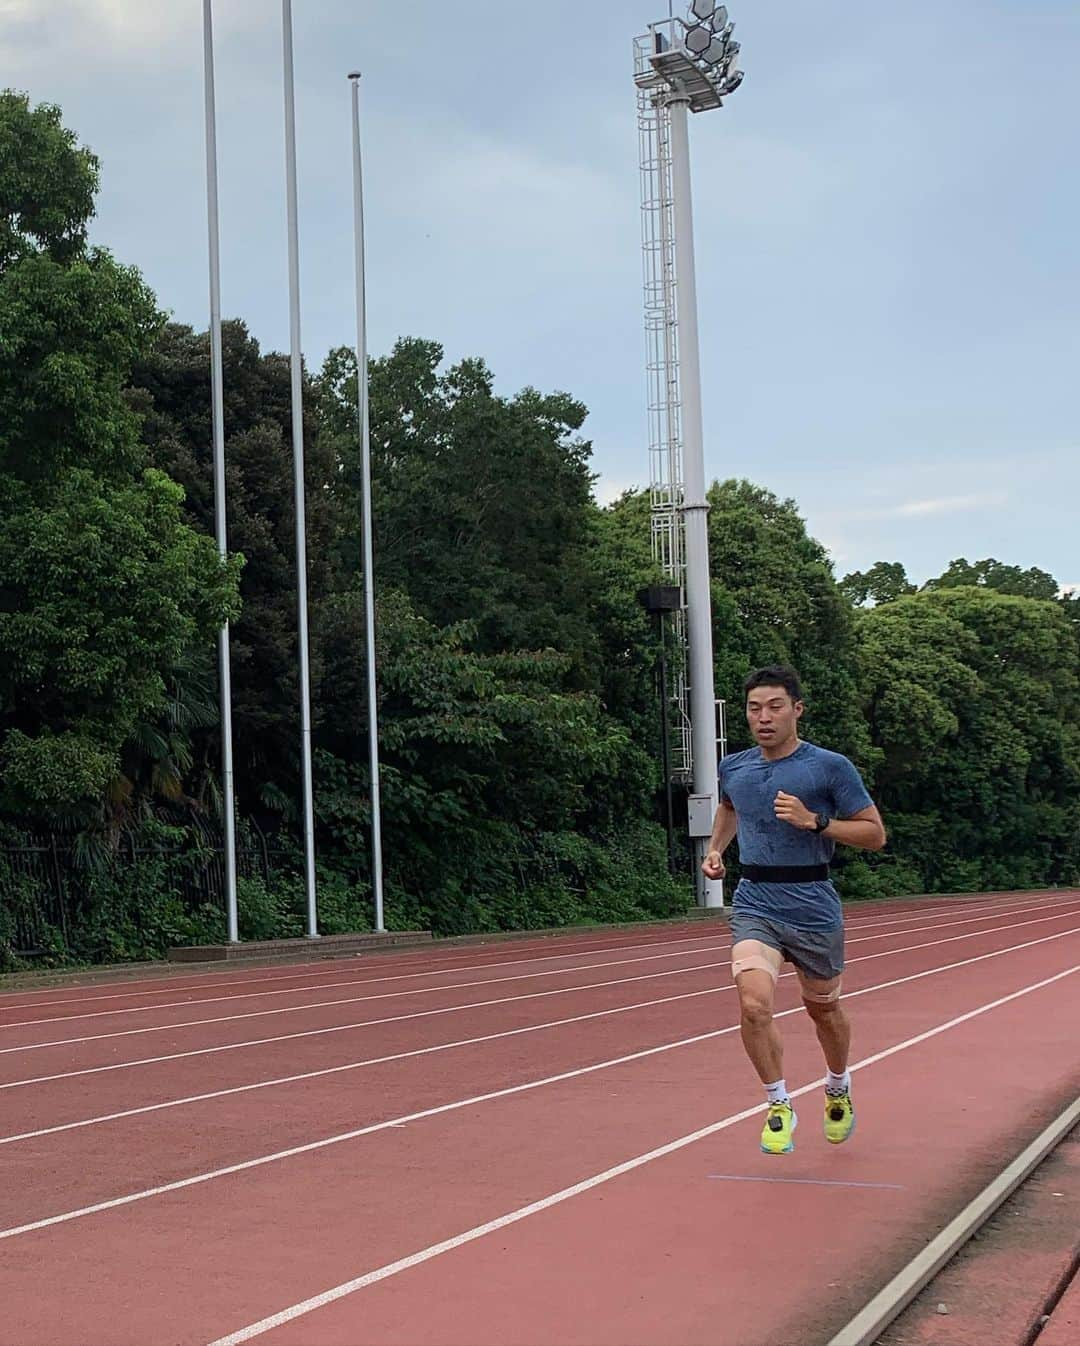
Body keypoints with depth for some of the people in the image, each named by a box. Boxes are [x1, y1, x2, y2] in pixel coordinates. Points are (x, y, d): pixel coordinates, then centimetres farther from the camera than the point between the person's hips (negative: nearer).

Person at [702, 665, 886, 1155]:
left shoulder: (830, 767, -8)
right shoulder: (734, 768, 5)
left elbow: (875, 834, -6)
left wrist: (814, 821, -18)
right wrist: (715, 849, 13)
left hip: (813, 908, -2)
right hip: (754, 906, 2)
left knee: (823, 1009, 16)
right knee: (754, 1004, -20)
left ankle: (838, 1088, 47)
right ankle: (779, 1105, 1)